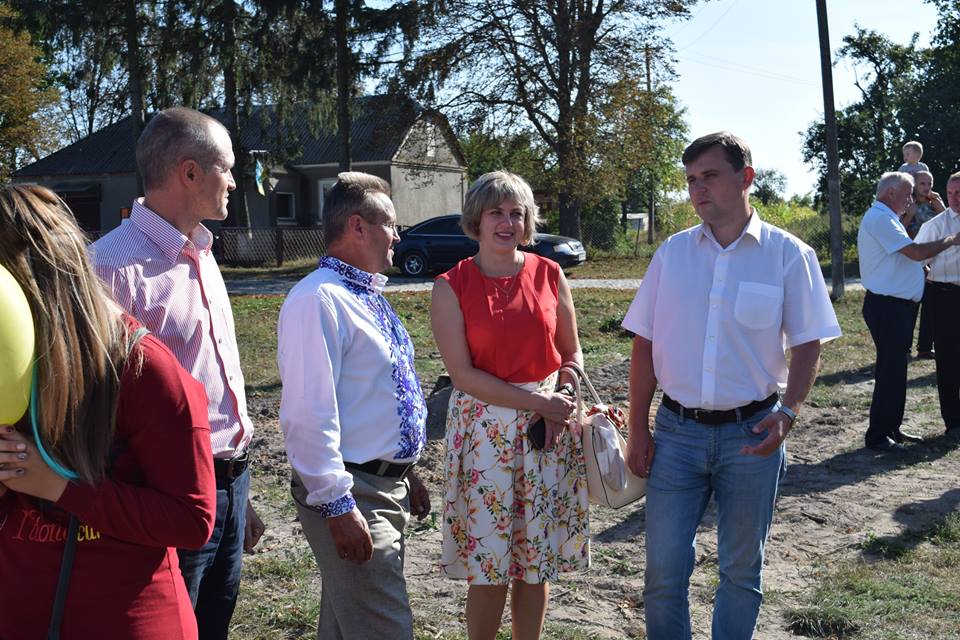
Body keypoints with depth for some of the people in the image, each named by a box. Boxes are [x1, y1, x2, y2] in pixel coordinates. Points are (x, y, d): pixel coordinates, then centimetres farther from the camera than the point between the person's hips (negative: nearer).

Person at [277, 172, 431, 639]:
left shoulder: (368, 296, 13)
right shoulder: (318, 300, -18)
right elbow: (308, 415, -24)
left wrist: (405, 473, 22)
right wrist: (336, 505, -23)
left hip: (388, 486, 9)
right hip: (352, 495, -9)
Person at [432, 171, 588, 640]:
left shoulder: (549, 275, 3)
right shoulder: (451, 287, -4)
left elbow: (571, 353, 11)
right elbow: (463, 374, -9)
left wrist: (562, 403, -8)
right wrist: (537, 402, -14)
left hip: (549, 427, 3)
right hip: (484, 427, -2)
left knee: (538, 561, 10)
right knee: (488, 564, 3)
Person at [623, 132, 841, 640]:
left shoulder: (788, 255, -3)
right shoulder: (673, 252, 3)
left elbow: (807, 345, 0)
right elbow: (645, 344, 6)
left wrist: (787, 412, -16)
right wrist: (638, 429, 2)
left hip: (751, 433, -1)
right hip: (677, 431, 2)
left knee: (742, 569, 13)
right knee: (663, 568, 5)